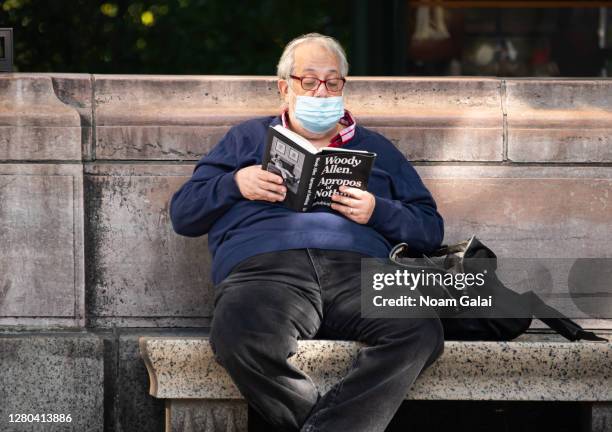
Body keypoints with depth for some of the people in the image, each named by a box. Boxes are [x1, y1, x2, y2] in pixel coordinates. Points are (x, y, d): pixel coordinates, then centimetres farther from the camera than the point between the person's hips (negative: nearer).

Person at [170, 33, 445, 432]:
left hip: (356, 267, 1)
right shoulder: (249, 139, 29)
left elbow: (430, 229, 24)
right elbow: (182, 213, 23)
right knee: (242, 340, -40)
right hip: (265, 266, -1)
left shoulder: (375, 148, 31)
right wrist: (235, 185, 5)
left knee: (420, 331, -35)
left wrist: (379, 212, 4)